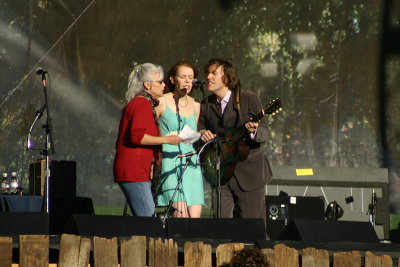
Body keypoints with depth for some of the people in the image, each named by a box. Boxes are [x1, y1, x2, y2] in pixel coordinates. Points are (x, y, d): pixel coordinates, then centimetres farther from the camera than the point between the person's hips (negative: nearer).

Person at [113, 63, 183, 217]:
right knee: (148, 221, -14)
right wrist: (165, 140, -19)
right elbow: (137, 136, -22)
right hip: (133, 171, -11)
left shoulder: (136, 103, 23)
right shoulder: (143, 104, -10)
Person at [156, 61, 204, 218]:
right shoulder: (162, 102, 0)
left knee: (195, 215, -7)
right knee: (181, 213, -19)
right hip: (169, 162, -5)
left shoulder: (195, 105, 16)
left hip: (191, 165, 5)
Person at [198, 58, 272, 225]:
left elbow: (264, 134, -5)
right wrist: (202, 134, -10)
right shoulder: (206, 106, 10)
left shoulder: (248, 99, -1)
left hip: (249, 172, -3)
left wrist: (253, 131, -28)